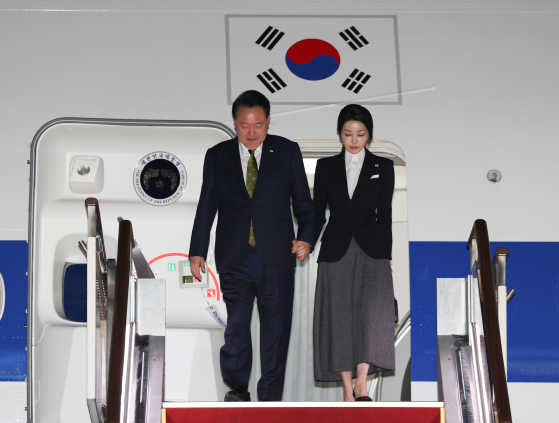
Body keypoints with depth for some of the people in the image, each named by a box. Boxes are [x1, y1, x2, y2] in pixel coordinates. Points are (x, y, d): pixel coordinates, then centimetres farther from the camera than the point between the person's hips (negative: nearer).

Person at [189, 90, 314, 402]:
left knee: (276, 328, 4)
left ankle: (270, 401, 13)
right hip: (235, 258, 0)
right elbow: (206, 207, 10)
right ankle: (238, 389, 11)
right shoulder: (217, 156, 7)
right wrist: (197, 251, 6)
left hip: (277, 257, 0)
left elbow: (302, 200, 7)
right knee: (236, 325, -9)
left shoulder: (288, 151, 5)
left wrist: (306, 237, -7)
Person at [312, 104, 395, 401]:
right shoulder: (326, 167, 9)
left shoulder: (382, 167, 7)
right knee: (338, 318, -2)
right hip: (336, 250, 1)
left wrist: (386, 257, 0)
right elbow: (318, 213, 11)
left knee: (372, 311, -18)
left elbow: (385, 215, 5)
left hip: (370, 249, -1)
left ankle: (361, 383, -19)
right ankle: (348, 389, 2)